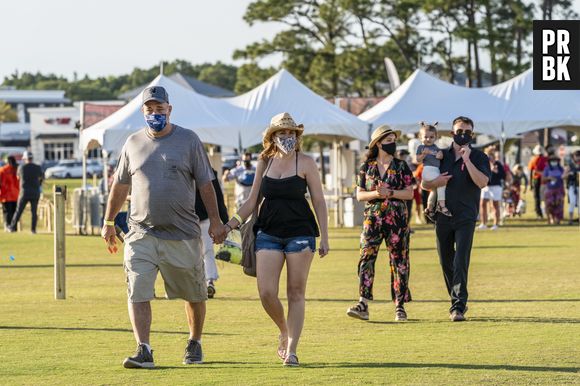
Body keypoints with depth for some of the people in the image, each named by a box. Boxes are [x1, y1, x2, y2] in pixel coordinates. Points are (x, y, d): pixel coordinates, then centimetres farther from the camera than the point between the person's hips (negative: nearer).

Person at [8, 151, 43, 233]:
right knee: (34, 211, 8)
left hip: (24, 193, -1)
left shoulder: (21, 167, -5)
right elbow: (41, 177, 17)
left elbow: (18, 177, 14)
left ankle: (13, 227, 14)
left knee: (19, 211, 8)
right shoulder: (38, 167, -2)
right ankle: (33, 229, 4)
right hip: (35, 192, 1)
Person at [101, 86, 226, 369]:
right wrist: (109, 222, 16)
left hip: (183, 234, -1)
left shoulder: (188, 140, 1)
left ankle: (194, 343, 28)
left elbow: (205, 184, 2)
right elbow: (120, 185, 17)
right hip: (141, 234, 1)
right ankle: (144, 350, -14)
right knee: (137, 294, -12)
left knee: (194, 295, 8)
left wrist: (215, 221, -3)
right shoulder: (133, 143, 8)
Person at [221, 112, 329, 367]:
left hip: (300, 233, -3)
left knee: (296, 293, -1)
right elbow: (252, 201, 15)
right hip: (269, 232, 3)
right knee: (266, 293, -7)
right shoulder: (264, 163, 9)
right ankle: (284, 332, 20)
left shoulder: (305, 163, 0)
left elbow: (319, 201, 2)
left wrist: (324, 238, -2)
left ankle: (291, 350, 3)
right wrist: (231, 225, 5)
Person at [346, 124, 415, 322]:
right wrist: (375, 194, -13)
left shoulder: (401, 166, 5)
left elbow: (409, 193, 0)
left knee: (398, 260, 1)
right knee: (366, 258, -11)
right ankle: (363, 304, -14)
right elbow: (359, 194, 6)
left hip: (397, 218, 0)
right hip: (373, 217, 0)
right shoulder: (366, 167, 8)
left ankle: (400, 306, 9)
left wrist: (390, 193, -15)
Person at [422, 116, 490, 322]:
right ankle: (457, 302, 25)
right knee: (446, 262, 10)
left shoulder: (478, 157, 2)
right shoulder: (441, 156, 12)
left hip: (465, 218, -4)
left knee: (461, 262, -15)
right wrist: (436, 182, -7)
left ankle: (458, 307, -19)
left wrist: (467, 160, -18)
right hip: (443, 217, 4)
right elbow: (423, 184, 15)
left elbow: (483, 182, -15)